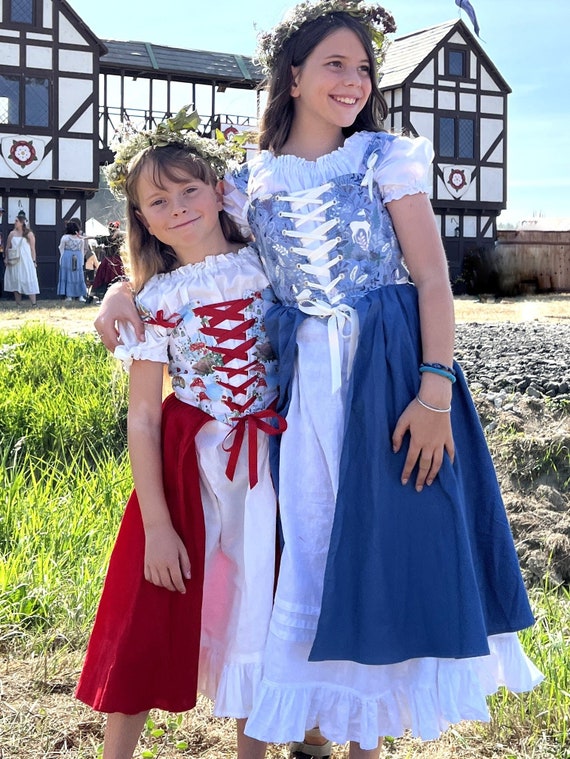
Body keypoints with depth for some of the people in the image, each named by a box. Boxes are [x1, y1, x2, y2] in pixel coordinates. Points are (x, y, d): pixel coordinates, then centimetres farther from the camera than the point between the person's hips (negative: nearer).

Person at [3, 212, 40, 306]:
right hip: (14, 262, 4)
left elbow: (33, 249, 0)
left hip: (26, 261, -4)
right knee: (15, 281, 5)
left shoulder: (29, 234, 0)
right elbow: (7, 248, 10)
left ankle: (34, 304, -12)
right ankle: (18, 304, 11)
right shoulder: (12, 234, 9)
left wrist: (34, 261, -5)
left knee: (29, 282, -8)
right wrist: (6, 258, 0)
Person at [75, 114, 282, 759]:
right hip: (188, 466, -1)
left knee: (258, 608, 9)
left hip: (267, 463, 1)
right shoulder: (155, 300, -4)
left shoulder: (268, 266, -1)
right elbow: (142, 419, -5)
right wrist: (157, 525, -10)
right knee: (151, 615, 3)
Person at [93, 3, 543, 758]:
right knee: (305, 548, 7)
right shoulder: (251, 184, 8)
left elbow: (433, 279, -4)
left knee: (385, 544, 2)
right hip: (303, 387, 2)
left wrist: (436, 389, -15)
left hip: (392, 375, -2)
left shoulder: (386, 158, 2)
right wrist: (123, 289, 0)